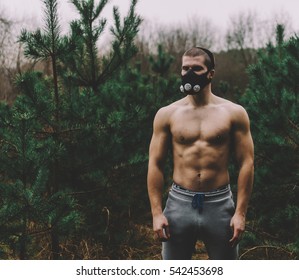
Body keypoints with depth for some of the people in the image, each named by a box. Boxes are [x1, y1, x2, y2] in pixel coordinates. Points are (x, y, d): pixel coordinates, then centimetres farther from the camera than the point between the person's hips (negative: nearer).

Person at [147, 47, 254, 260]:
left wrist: (241, 212, -7)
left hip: (220, 204, -1)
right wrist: (157, 212, -4)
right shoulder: (167, 114, 2)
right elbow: (155, 164, 2)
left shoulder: (234, 113, 0)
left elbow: (246, 163, -2)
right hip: (179, 202, 1)